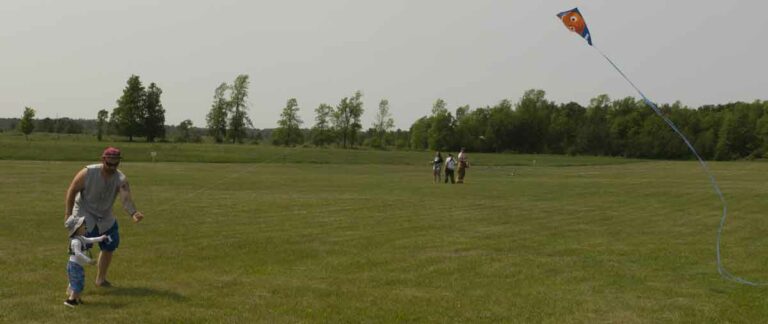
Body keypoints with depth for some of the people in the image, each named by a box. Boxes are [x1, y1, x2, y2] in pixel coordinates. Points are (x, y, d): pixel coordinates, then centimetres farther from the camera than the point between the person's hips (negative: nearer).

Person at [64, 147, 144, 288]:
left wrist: (133, 213, -59)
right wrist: (68, 213, -14)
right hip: (84, 214, -4)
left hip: (105, 217, 4)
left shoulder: (121, 179, -21)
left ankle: (101, 280, 32)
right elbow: (72, 190, -13)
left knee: (109, 247, 12)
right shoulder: (88, 173, -24)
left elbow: (126, 198, -39)